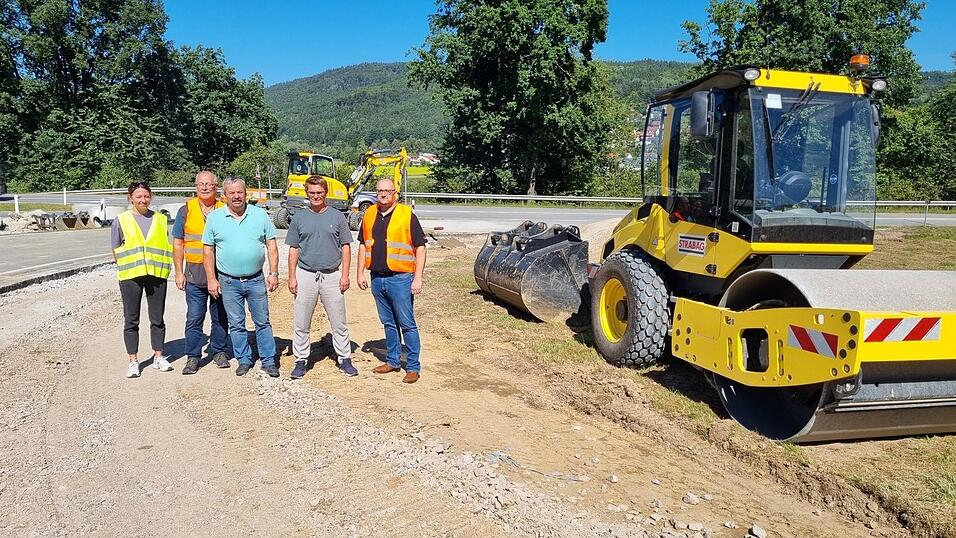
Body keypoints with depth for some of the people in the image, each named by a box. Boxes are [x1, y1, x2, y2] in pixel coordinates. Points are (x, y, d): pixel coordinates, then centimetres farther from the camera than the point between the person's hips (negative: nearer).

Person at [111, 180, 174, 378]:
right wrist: (126, 265, -2)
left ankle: (158, 357, 21)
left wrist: (163, 267, 1)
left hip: (157, 275, 1)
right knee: (131, 320, 5)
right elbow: (116, 251, 7)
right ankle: (133, 361, 14)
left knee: (158, 318, 8)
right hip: (130, 276, -1)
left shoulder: (161, 219, 9)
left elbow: (168, 246, 12)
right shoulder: (121, 220, 4)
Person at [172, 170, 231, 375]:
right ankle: (193, 357, 10)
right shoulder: (186, 210, 3)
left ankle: (218, 351, 24)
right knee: (194, 318, 1)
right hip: (195, 273, -1)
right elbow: (178, 244, 5)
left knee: (220, 316, 10)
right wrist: (179, 273, -1)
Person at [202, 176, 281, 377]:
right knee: (236, 324, 8)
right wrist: (211, 279, -1)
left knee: (263, 322, 5)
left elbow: (271, 245, 3)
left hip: (256, 280, 0)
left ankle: (268, 361, 13)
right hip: (229, 282, 0)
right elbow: (208, 250, 4)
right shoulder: (214, 218, 1)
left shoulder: (260, 215, 1)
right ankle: (244, 360, 21)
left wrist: (274, 273, -4)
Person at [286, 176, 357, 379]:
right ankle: (301, 360, 18)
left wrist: (345, 275, -3)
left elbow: (345, 247, 4)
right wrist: (292, 277, 1)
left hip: (332, 276, -1)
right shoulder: (299, 218, 6)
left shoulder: (337, 217, 4)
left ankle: (344, 359, 17)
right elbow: (293, 250, 7)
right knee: (301, 323, 5)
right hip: (306, 275, 1)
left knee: (339, 323, 6)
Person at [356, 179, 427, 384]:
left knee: (407, 324, 0)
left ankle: (413, 367, 9)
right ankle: (393, 361, 28)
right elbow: (363, 245, 17)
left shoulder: (407, 215, -6)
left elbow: (420, 248, -7)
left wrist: (418, 278, -12)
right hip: (377, 278, 5)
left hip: (400, 279, -5)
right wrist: (360, 273, 11)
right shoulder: (370, 214, 9)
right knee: (388, 323, 16)